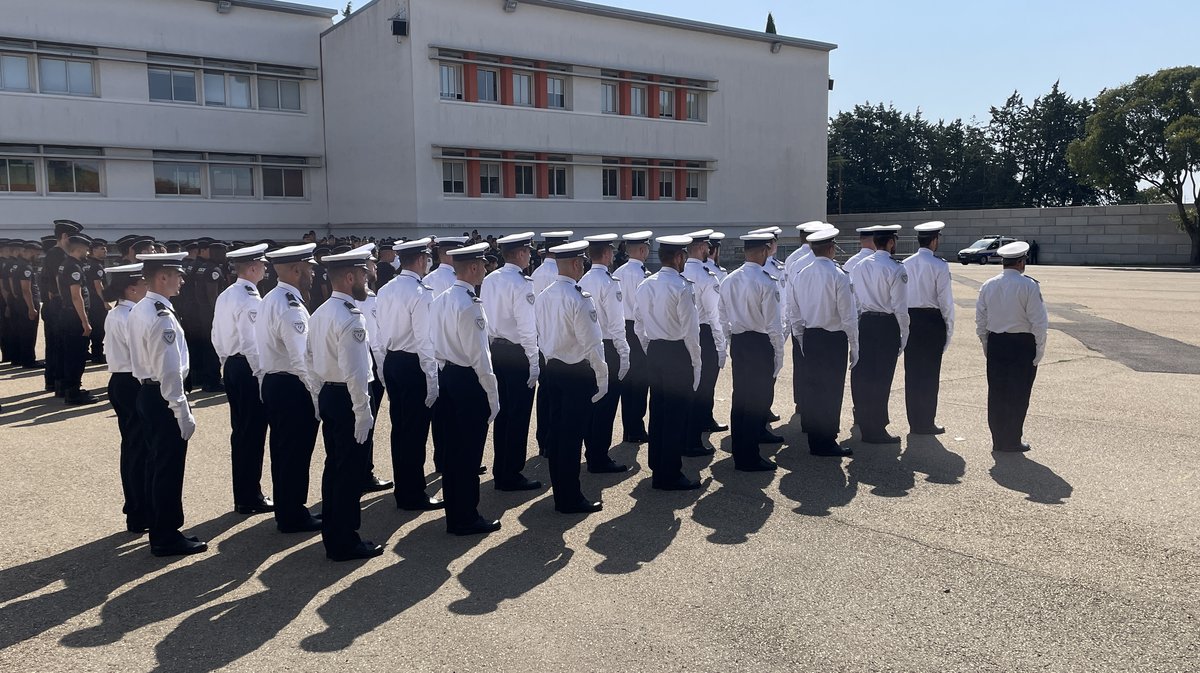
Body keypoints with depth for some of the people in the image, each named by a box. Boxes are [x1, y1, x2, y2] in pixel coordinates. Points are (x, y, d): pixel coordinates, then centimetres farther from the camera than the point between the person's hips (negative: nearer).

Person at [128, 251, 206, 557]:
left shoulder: (138, 311, 9)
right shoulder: (162, 317, -21)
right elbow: (170, 371, -24)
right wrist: (183, 413, -19)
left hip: (146, 393, 10)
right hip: (164, 399, -10)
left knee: (155, 465, 17)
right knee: (169, 469, 0)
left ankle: (158, 529, 29)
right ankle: (167, 537, 9)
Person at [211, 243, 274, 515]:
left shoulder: (225, 296, 10)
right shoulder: (250, 299, -18)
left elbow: (216, 337, 15)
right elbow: (252, 344, -22)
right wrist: (261, 375, -17)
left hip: (232, 368, 10)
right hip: (249, 370, -10)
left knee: (240, 432, 15)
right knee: (253, 434, -1)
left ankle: (242, 495, 24)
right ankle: (250, 499, 7)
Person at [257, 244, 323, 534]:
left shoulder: (270, 300, 12)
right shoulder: (289, 306, -20)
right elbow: (302, 358, -24)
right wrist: (319, 395, -18)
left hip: (274, 383, 10)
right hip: (293, 389, -10)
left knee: (283, 451, 17)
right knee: (296, 453, 1)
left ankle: (287, 510, 29)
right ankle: (293, 517, 12)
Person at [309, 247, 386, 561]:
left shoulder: (320, 312, 10)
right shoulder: (350, 317, -20)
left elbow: (315, 363, 14)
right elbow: (354, 372, -24)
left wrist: (323, 396, 20)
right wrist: (363, 412, -20)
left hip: (328, 396, 10)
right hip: (348, 398, -10)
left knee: (334, 466, 18)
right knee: (351, 471, 1)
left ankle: (331, 532, 30)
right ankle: (344, 543, 10)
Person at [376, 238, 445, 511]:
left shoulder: (385, 290, 7)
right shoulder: (421, 293, -17)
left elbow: (381, 334, 10)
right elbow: (425, 340, -19)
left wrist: (384, 368, 17)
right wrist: (432, 379, -15)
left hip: (391, 363, 8)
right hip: (413, 365, -8)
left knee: (399, 428, 15)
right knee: (416, 432, 0)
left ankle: (402, 489, 25)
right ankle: (414, 496, 8)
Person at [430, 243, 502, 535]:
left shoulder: (440, 300, 7)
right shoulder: (470, 305, -19)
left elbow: (435, 344, 10)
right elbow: (479, 355, -19)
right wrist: (492, 396, -13)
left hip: (446, 376, 9)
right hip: (469, 381, -9)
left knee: (451, 448, 15)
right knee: (469, 453, 2)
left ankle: (454, 514, 26)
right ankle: (466, 518, 12)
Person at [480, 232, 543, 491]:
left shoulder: (489, 280, 6)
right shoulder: (521, 284, -17)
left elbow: (484, 317, 9)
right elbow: (526, 327, -19)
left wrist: (493, 342, 16)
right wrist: (534, 363, -15)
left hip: (495, 350, 8)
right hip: (517, 353, -8)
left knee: (502, 413, 15)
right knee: (519, 415, 1)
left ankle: (500, 470, 24)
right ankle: (511, 475, 8)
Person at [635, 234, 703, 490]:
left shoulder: (645, 285, 6)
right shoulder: (682, 287, -16)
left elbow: (639, 325, 11)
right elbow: (690, 329, -16)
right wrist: (695, 361, -8)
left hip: (654, 352, 7)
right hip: (678, 353, -7)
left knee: (657, 409, 16)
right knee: (677, 414, 0)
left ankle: (657, 465, 27)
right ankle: (669, 475, 6)